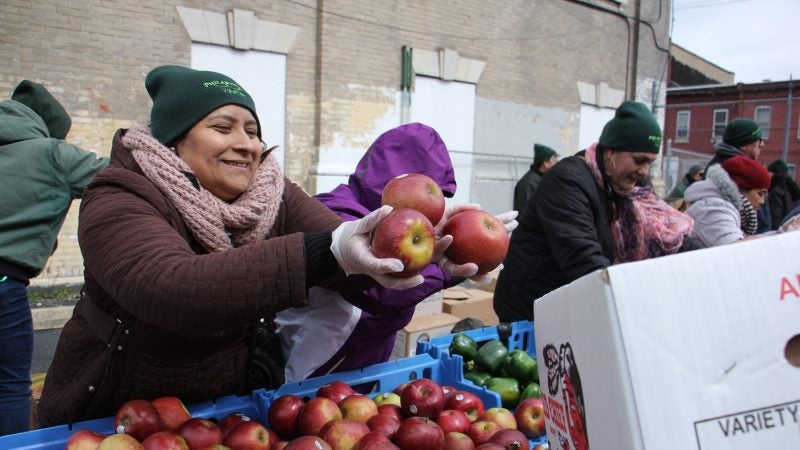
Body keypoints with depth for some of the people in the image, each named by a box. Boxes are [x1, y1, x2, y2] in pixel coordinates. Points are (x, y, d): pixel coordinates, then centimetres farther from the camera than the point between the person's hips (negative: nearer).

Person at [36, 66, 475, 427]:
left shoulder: (274, 196, -5)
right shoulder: (118, 202, -19)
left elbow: (341, 240, -21)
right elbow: (176, 289, -38)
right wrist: (327, 251, -48)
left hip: (227, 405, 4)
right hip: (111, 416, -3)